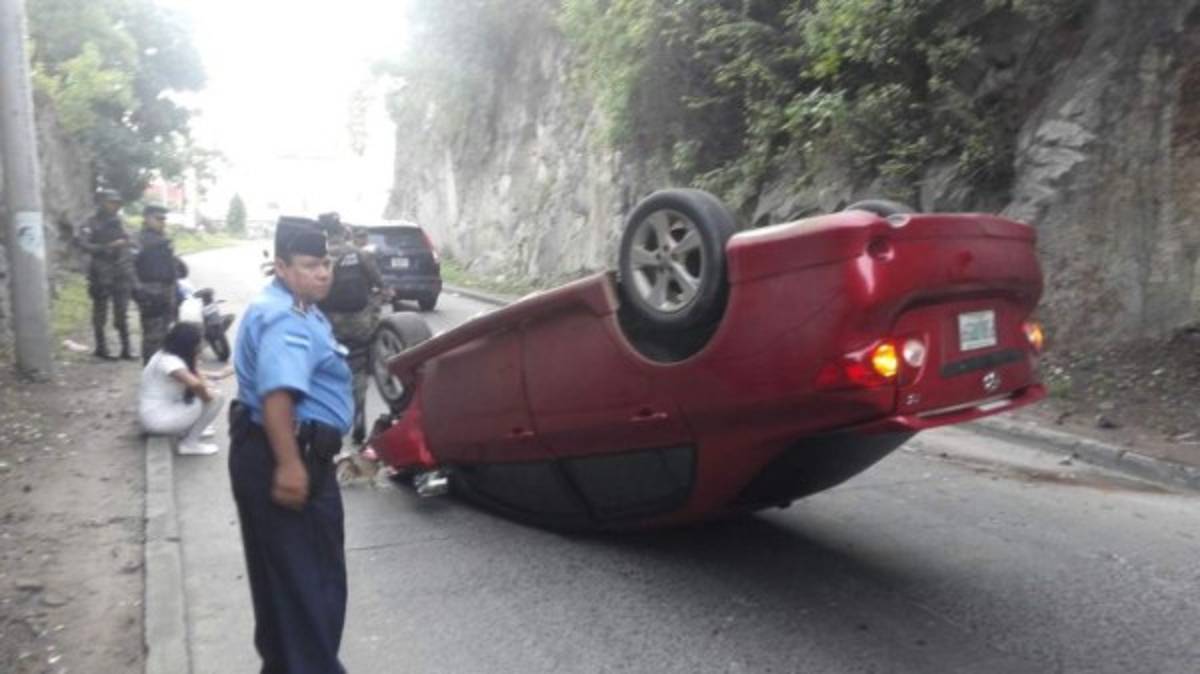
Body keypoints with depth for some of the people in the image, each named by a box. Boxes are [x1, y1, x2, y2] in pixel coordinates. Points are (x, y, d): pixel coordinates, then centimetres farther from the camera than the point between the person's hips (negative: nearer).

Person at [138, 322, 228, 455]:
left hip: (152, 414, 10)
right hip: (158, 419, -10)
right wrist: (206, 396, -19)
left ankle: (189, 429, 19)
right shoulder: (169, 361, -23)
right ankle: (190, 443, -5)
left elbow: (194, 375, 16)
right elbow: (195, 384, -39)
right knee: (216, 398, -12)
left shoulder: (164, 355, 6)